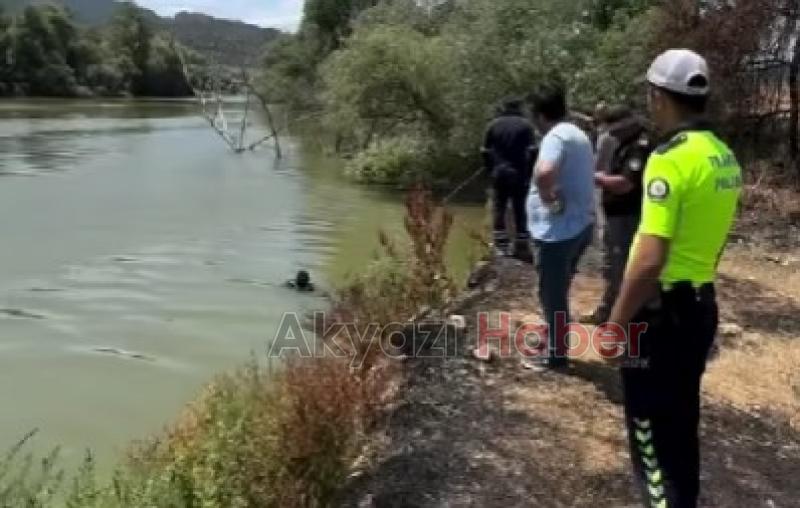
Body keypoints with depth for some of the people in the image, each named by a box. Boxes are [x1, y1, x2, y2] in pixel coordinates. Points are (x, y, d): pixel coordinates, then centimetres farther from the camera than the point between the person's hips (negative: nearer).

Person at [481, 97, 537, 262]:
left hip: (499, 173, 2)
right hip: (519, 174, -2)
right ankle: (522, 247, 5)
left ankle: (501, 246, 7)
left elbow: (485, 151, 2)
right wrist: (529, 172, -2)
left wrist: (490, 169, 12)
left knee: (499, 209, 9)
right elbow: (532, 151, -10)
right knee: (521, 211, 4)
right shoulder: (525, 124, -4)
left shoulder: (494, 124, 4)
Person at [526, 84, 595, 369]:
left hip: (559, 229, -10)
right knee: (558, 291, 22)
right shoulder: (578, 135, 13)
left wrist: (549, 199, -23)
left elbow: (544, 173, -39)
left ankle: (556, 355, 14)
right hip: (579, 224, 10)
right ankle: (556, 343, 35)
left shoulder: (556, 137, -19)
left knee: (551, 294, 3)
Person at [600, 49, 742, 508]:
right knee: (681, 419, 23)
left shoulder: (671, 158, -22)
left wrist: (616, 323, -17)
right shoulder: (725, 157, 5)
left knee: (651, 426, 6)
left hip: (661, 311, -9)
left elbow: (649, 261, -27)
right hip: (701, 305, 9)